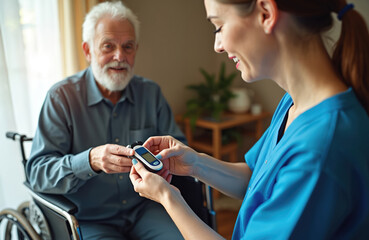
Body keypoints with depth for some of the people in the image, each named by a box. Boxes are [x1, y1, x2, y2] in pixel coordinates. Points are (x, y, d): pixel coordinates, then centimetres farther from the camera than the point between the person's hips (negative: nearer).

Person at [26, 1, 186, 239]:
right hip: (89, 220, -2)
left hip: (145, 208, 3)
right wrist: (91, 160, -34)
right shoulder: (61, 97, -8)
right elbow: (38, 173, -14)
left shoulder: (151, 92, 5)